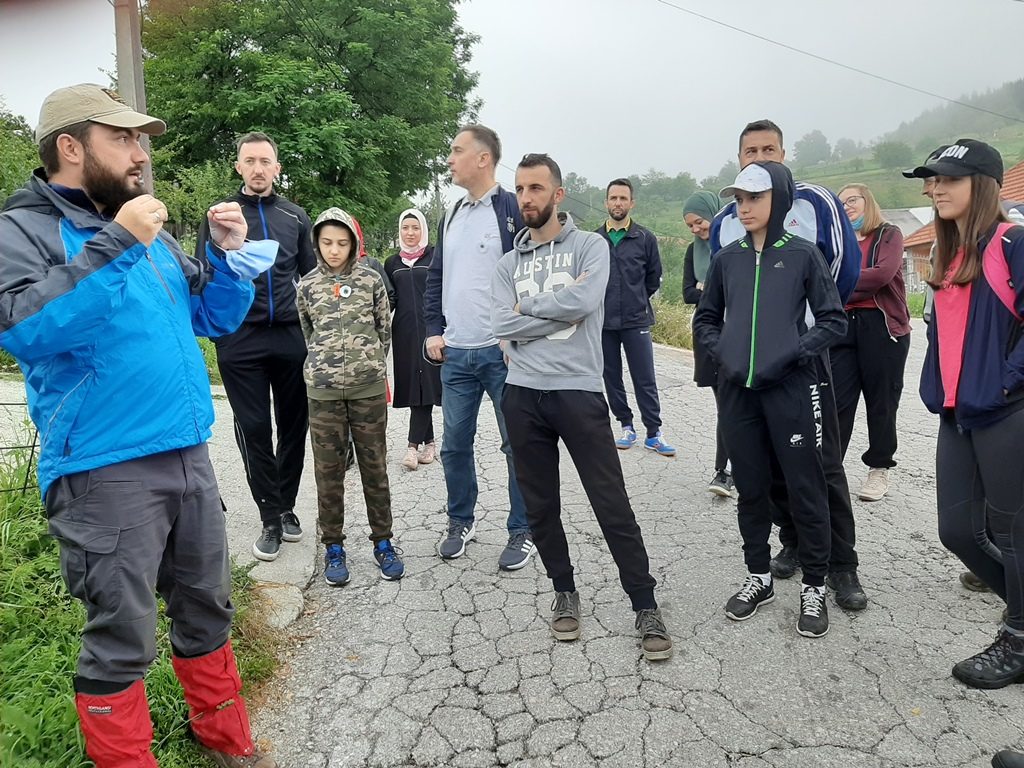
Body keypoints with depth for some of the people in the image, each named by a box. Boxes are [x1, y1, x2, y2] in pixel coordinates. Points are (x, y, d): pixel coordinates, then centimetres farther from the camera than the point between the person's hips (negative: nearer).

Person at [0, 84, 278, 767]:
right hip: (105, 473, -6)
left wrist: (229, 254, 0)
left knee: (207, 612, 17)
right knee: (122, 641, 3)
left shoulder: (149, 232, 14)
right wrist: (116, 245, -21)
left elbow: (215, 318, 17)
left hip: (189, 456, 7)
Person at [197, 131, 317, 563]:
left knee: (293, 425, 7)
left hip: (290, 337, 2)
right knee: (254, 429, 2)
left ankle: (286, 506, 23)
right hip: (240, 341, -2)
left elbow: (311, 276, 15)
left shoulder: (295, 217, 11)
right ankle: (271, 518, 12)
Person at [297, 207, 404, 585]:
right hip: (323, 390, 1)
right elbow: (307, 334, 13)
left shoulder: (371, 279, 0)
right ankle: (333, 546, 20)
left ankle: (383, 541, 21)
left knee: (374, 467, 8)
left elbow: (385, 329, 8)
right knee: (328, 471, 7)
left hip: (369, 387, 0)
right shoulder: (306, 285, 3)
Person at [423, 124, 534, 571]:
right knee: (455, 444, 12)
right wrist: (434, 331, 10)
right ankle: (460, 522, 29)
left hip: (504, 351, -6)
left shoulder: (513, 210, -6)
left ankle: (522, 532, 17)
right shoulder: (450, 218, 15)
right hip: (456, 353, 7)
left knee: (517, 445, 3)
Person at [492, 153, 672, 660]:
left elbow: (583, 301, -18)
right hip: (522, 395, 4)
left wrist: (527, 306, -5)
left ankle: (646, 607, 14)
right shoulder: (508, 263, 12)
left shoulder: (590, 245, 2)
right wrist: (558, 312, -8)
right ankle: (565, 594, 32)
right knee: (540, 508, 13)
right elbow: (503, 327, -3)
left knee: (612, 507, 0)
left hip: (578, 392, -4)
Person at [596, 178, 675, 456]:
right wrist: (599, 302, 8)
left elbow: (654, 277, 12)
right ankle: (626, 426, 22)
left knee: (645, 380, 0)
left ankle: (654, 433, 8)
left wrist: (638, 299, 12)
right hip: (603, 321, 2)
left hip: (636, 320, -1)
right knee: (612, 378, 9)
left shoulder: (645, 238, 1)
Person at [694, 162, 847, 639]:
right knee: (750, 488, 12)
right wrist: (723, 352, -2)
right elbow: (705, 320, 16)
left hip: (791, 390, -3)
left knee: (805, 489, 4)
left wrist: (790, 355, -13)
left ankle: (814, 587, 20)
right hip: (737, 392, 3)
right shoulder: (726, 259, 8)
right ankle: (759, 577, 28)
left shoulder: (803, 255, -1)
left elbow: (833, 322, -1)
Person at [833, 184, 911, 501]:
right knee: (836, 400, -2)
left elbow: (883, 274, -14)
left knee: (881, 401, 6)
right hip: (844, 325, 3)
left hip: (882, 326, -3)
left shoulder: (889, 234, 4)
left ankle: (879, 470, 18)